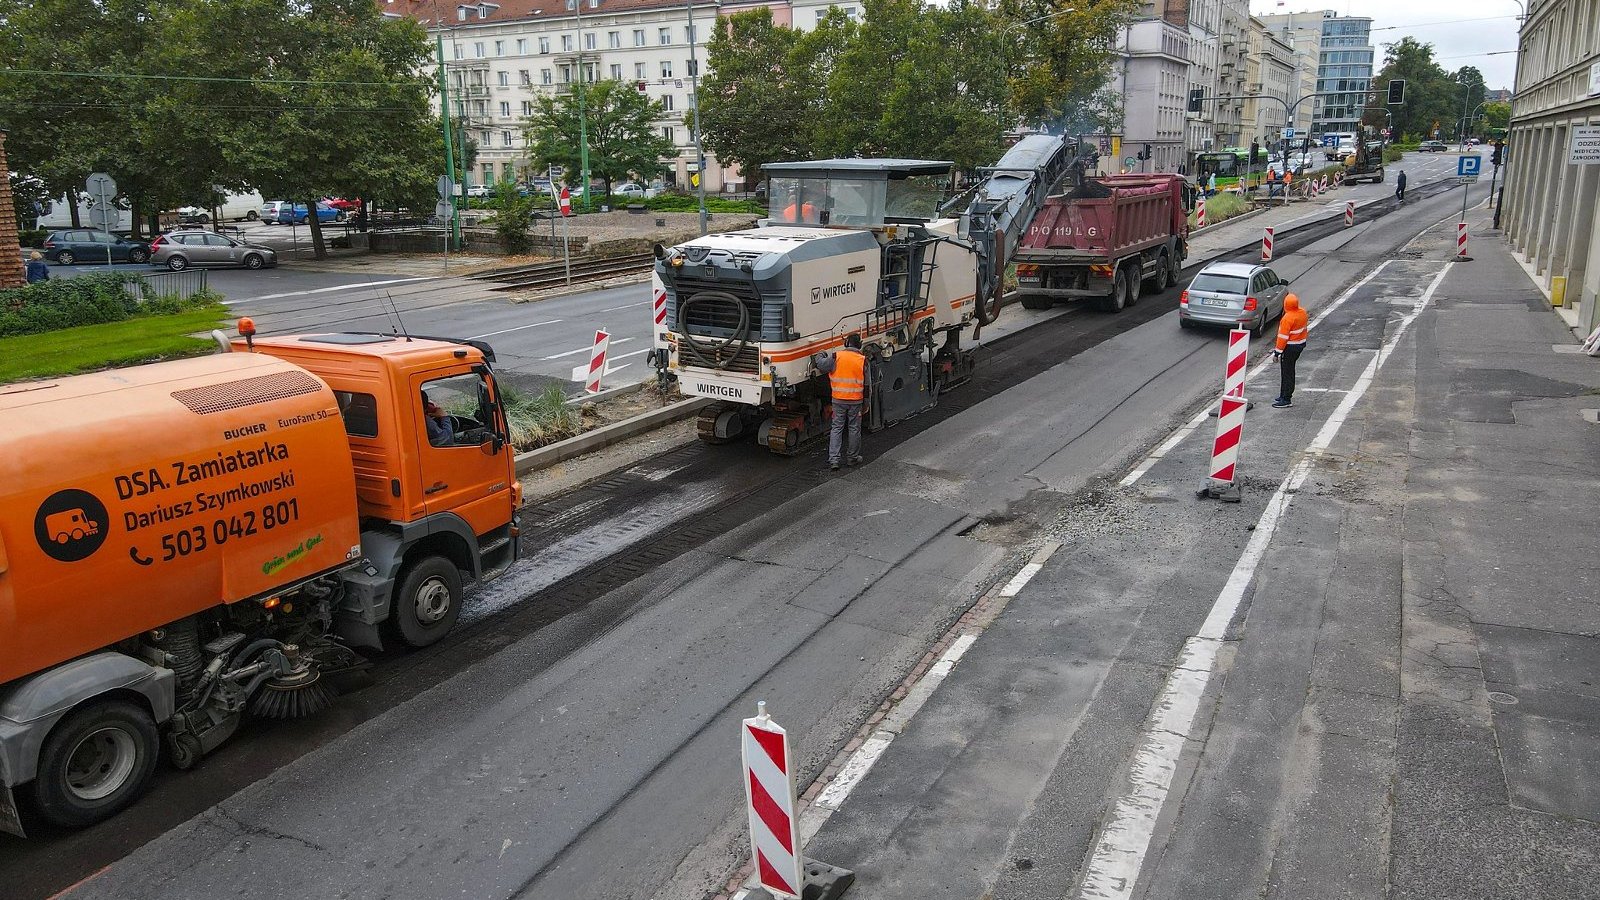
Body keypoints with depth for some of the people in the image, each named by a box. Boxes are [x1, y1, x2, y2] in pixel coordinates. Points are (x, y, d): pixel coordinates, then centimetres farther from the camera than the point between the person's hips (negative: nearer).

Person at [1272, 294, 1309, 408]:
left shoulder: (1287, 318, -25)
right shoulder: (1303, 312, 2)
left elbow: (1283, 337, -22)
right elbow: (1306, 328, 14)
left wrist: (1278, 352, -16)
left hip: (1290, 347, -9)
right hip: (1301, 345, 9)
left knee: (1286, 373, -1)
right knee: (1290, 370, 19)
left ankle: (1286, 399, 3)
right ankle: (1286, 395, 29)